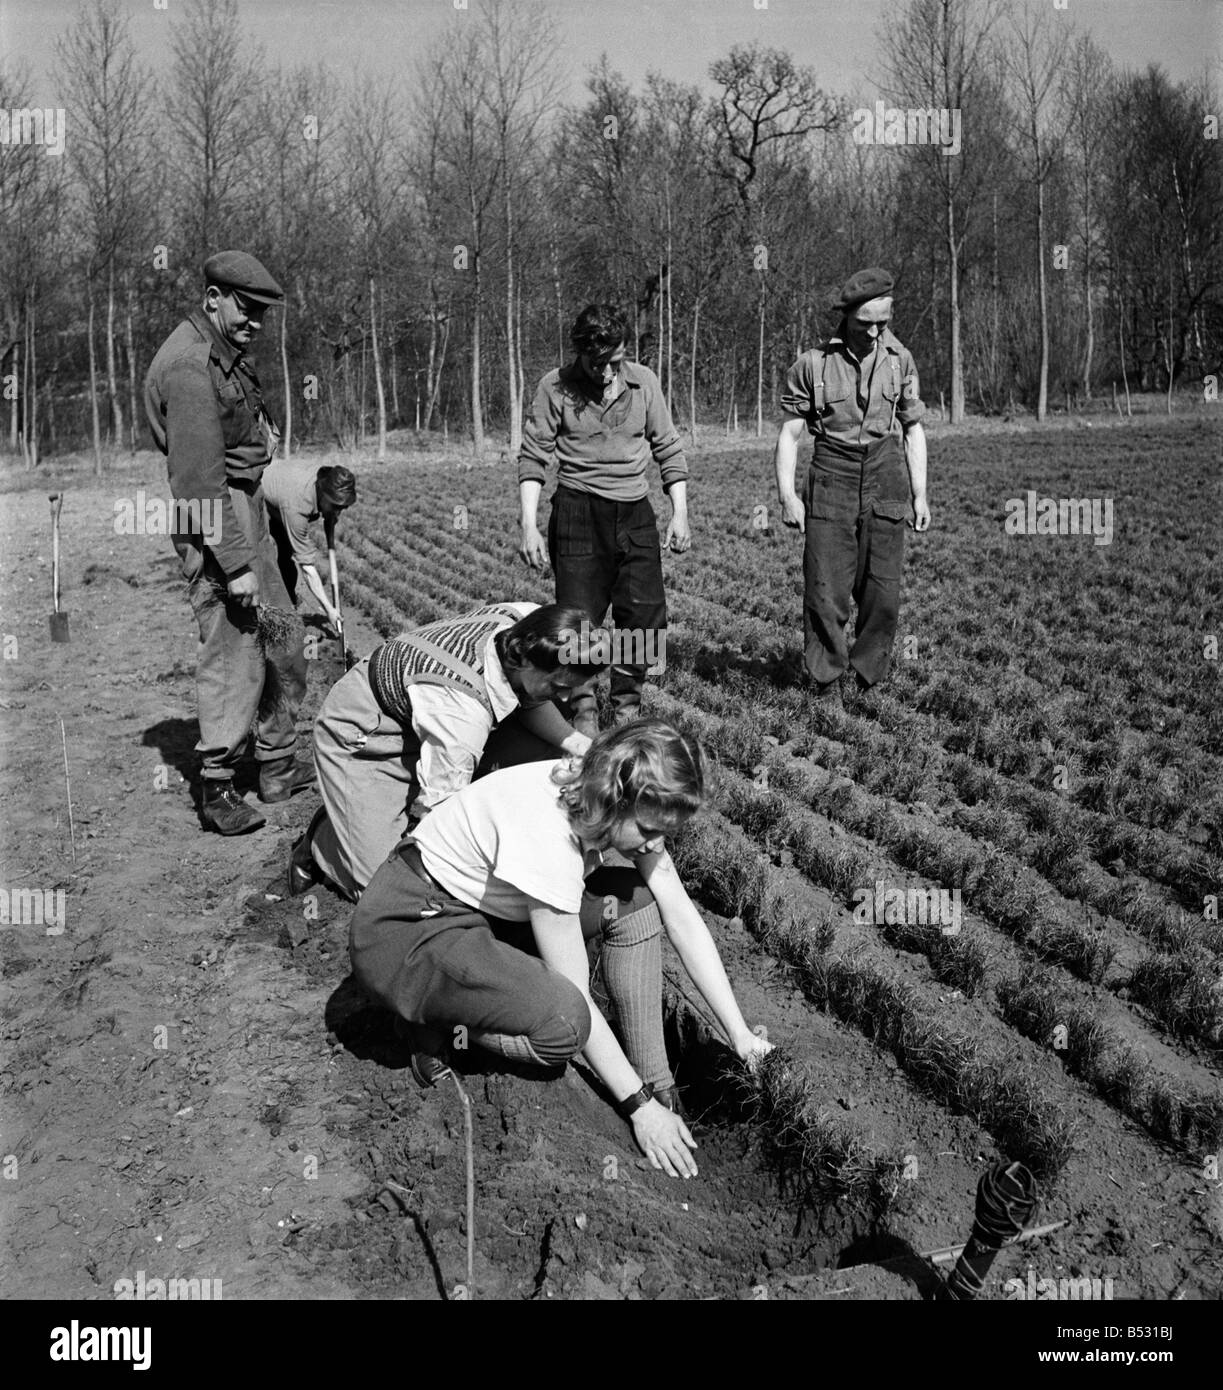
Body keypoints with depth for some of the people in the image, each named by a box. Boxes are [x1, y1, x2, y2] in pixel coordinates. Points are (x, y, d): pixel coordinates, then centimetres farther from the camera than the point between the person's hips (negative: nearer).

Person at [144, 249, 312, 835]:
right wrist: (236, 564, -25)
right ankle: (216, 791, 6)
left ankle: (278, 766, 28)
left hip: (249, 507, 10)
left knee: (283, 640, 15)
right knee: (234, 653, -6)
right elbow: (200, 478, -24)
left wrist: (264, 430, 6)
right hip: (213, 521, -10)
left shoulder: (228, 352, 12)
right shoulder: (188, 366, -20)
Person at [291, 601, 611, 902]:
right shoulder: (462, 711, -43)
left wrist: (577, 742, -20)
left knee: (540, 746, -10)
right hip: (360, 738, -8)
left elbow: (528, 701, -4)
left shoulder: (525, 619, -24)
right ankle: (321, 839, 17)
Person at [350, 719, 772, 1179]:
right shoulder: (548, 833, -34)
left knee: (637, 899, -7)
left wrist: (740, 1034, -5)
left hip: (490, 910, 9)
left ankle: (655, 1080, -2)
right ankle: (438, 1025, -4)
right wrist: (638, 1106, -21)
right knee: (564, 1023, -31)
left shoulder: (625, 809, -12)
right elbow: (575, 997, -27)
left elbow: (683, 919, -4)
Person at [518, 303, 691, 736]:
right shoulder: (556, 387, -5)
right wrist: (529, 525, -10)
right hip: (578, 511, -2)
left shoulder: (643, 382, 2)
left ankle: (627, 699, 19)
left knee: (647, 613, 0)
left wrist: (680, 514, 3)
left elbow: (668, 450, 9)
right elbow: (533, 458, -2)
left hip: (635, 512, 3)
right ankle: (583, 707, 15)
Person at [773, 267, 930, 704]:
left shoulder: (899, 360, 6)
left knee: (882, 592, 1)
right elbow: (789, 433, 0)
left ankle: (869, 679, 17)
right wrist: (787, 495, -9)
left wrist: (920, 494, 8)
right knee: (825, 590, -5)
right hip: (831, 476, -2)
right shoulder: (814, 363, -3)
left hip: (884, 477, 2)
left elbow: (913, 427, 13)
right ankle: (827, 683, 9)